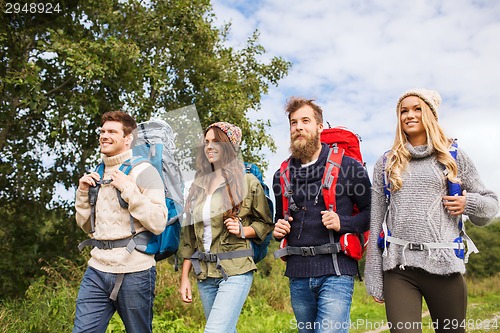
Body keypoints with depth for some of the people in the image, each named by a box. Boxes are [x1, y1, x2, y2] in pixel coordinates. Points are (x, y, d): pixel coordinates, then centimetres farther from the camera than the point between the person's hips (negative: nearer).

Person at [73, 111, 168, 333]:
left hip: (134, 272, -5)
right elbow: (87, 226, 18)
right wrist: (83, 193, 5)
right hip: (97, 268, 6)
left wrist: (128, 189, -18)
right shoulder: (97, 174, 13)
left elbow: (158, 224, -16)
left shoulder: (143, 171, -7)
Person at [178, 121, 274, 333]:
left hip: (235, 271, -5)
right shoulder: (199, 184, 11)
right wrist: (184, 276, 10)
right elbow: (189, 234, 13)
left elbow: (265, 223, 5)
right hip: (204, 273, 5)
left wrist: (242, 231, -14)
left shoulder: (247, 181, -3)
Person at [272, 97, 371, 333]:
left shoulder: (348, 166, -2)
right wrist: (278, 229, 3)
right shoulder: (282, 175, 12)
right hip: (297, 273, 5)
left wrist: (343, 223, -14)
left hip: (335, 272, -5)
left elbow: (372, 212, 2)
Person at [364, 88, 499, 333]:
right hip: (398, 268, 0)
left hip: (444, 266, 0)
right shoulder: (386, 163, 11)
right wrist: (374, 278, 6)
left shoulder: (453, 157, 10)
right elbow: (376, 222, 9)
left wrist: (469, 203, -7)